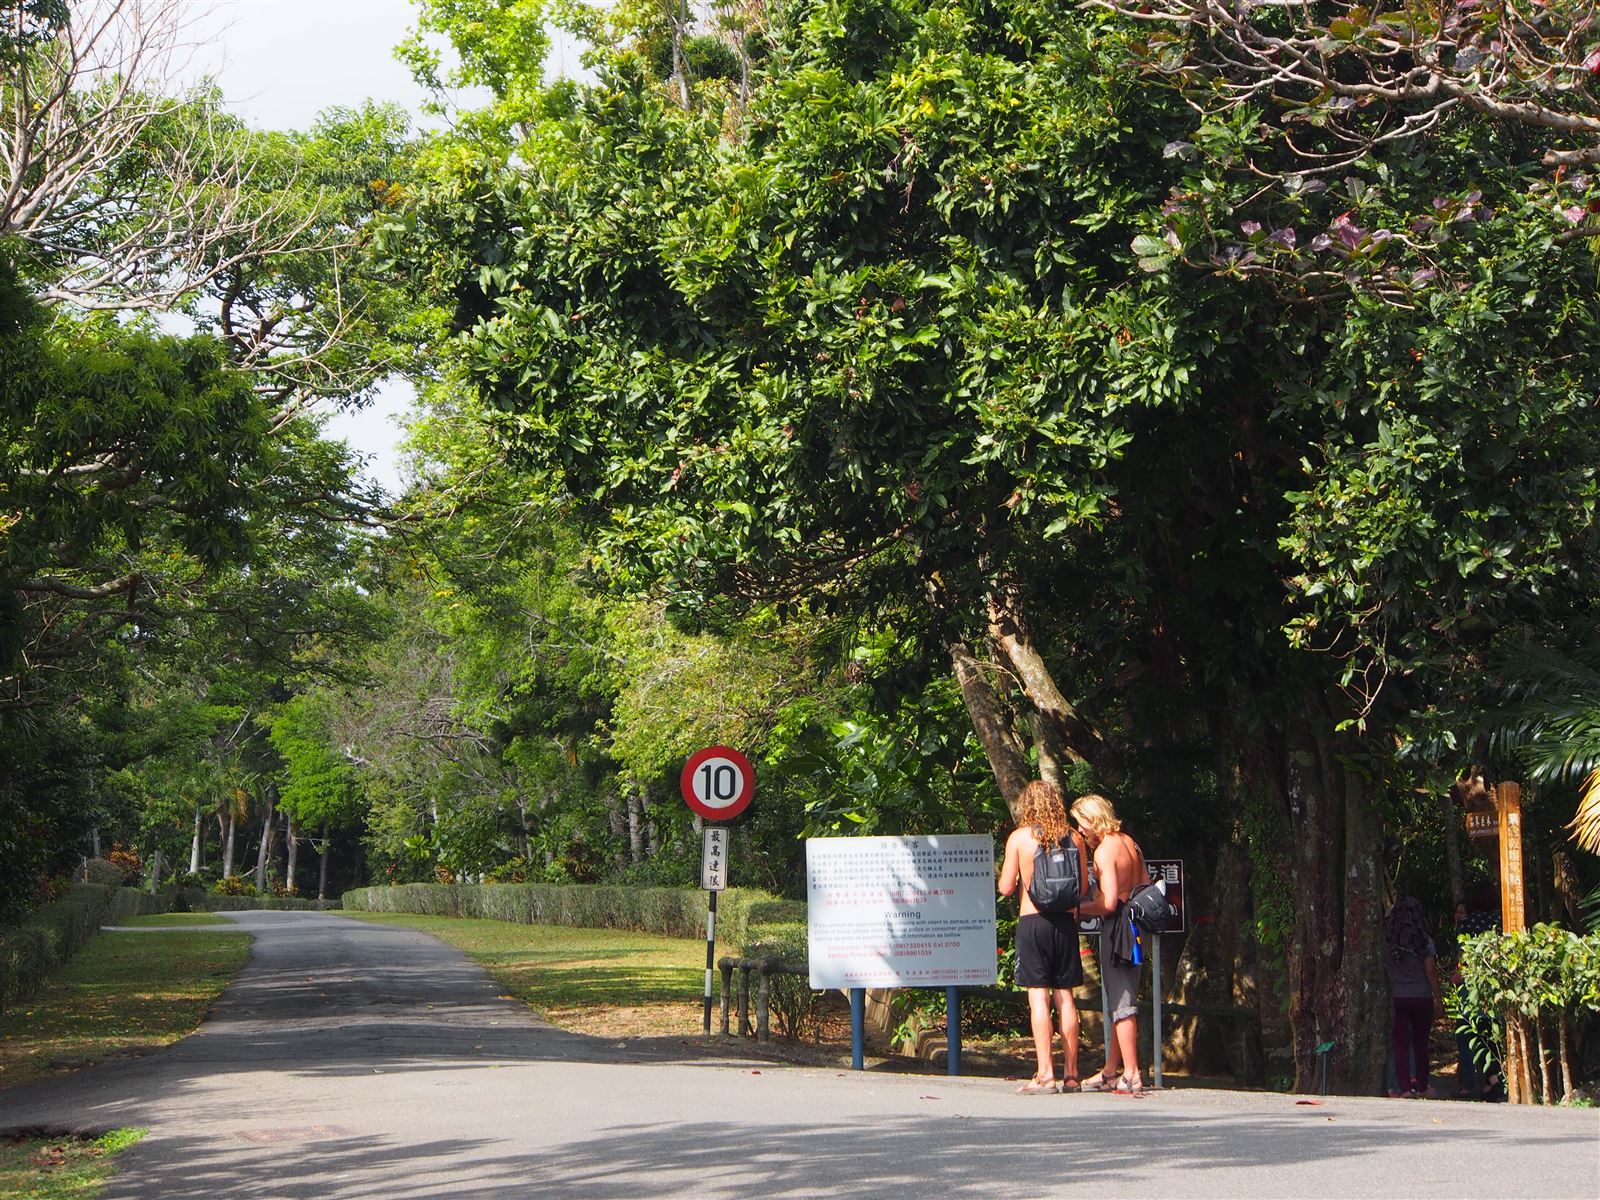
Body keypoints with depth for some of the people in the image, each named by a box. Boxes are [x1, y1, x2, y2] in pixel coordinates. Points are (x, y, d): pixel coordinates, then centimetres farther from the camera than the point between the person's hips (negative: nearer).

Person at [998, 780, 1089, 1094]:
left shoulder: (1019, 837, -4)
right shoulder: (1073, 837, 3)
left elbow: (1006, 887, -3)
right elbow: (1084, 884, 8)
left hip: (1032, 921, -3)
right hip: (1065, 921, 3)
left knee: (1038, 997, -3)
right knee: (1065, 997, 9)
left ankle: (1045, 1074, -8)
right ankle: (1070, 1073, 11)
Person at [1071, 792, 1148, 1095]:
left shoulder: (1104, 851, -16)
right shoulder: (1129, 842, 11)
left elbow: (1108, 903, -22)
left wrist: (1078, 909, -9)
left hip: (1116, 928, -9)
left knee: (1121, 1003, -6)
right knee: (1121, 1000, 15)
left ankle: (1131, 1075, -7)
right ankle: (1111, 1072, 23)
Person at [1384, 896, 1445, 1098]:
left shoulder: (1386, 940, -4)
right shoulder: (1424, 940, -5)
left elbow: (1382, 968, -2)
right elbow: (1431, 971, -4)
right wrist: (1439, 1000, 2)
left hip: (1396, 998, 0)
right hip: (1422, 998, 0)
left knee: (1400, 1044, 3)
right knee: (1420, 1043, 14)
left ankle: (1404, 1087, -4)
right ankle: (1421, 1087, 22)